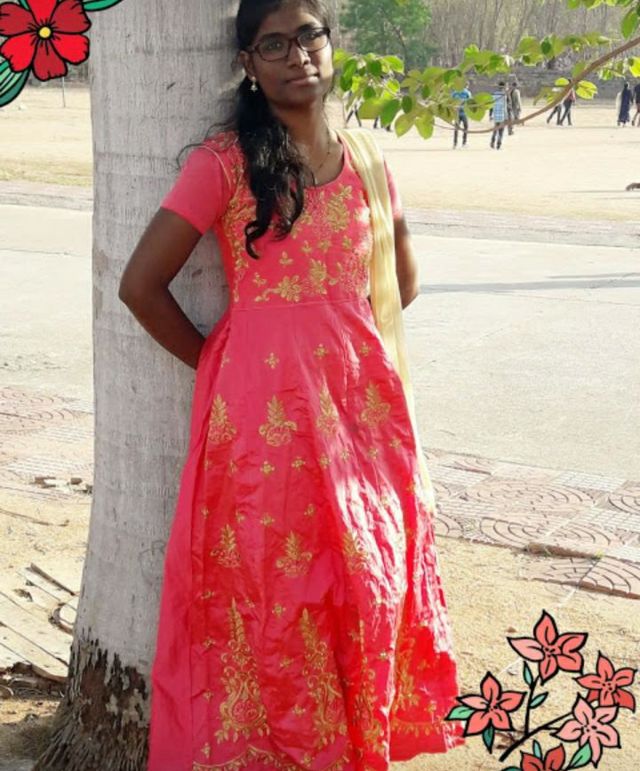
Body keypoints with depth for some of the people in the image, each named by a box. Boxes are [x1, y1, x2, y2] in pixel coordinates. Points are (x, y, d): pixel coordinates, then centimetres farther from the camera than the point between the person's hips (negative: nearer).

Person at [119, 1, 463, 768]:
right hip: (266, 406, -5)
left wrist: (345, 340, 8)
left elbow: (403, 279, 20)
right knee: (271, 590, 5)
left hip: (363, 400, 5)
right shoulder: (224, 160, -7)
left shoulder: (365, 156, 8)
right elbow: (141, 283, -7)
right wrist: (212, 360, 1)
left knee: (361, 584, 13)